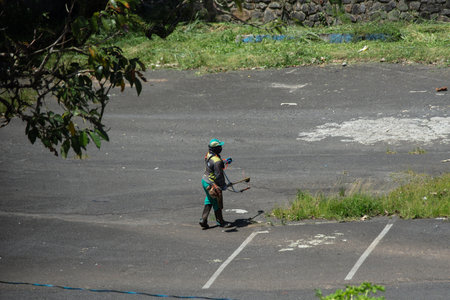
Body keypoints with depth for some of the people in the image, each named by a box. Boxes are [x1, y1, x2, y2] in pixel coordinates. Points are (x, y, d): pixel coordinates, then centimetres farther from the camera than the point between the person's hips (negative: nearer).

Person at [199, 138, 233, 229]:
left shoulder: (208, 155, -2)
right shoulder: (217, 161, -29)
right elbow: (218, 176, -24)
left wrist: (225, 162, 20)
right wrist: (223, 185, -9)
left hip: (205, 180, 8)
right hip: (212, 184, -8)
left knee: (209, 201, 23)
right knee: (217, 203, 11)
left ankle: (203, 220, 23)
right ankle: (220, 221, 28)